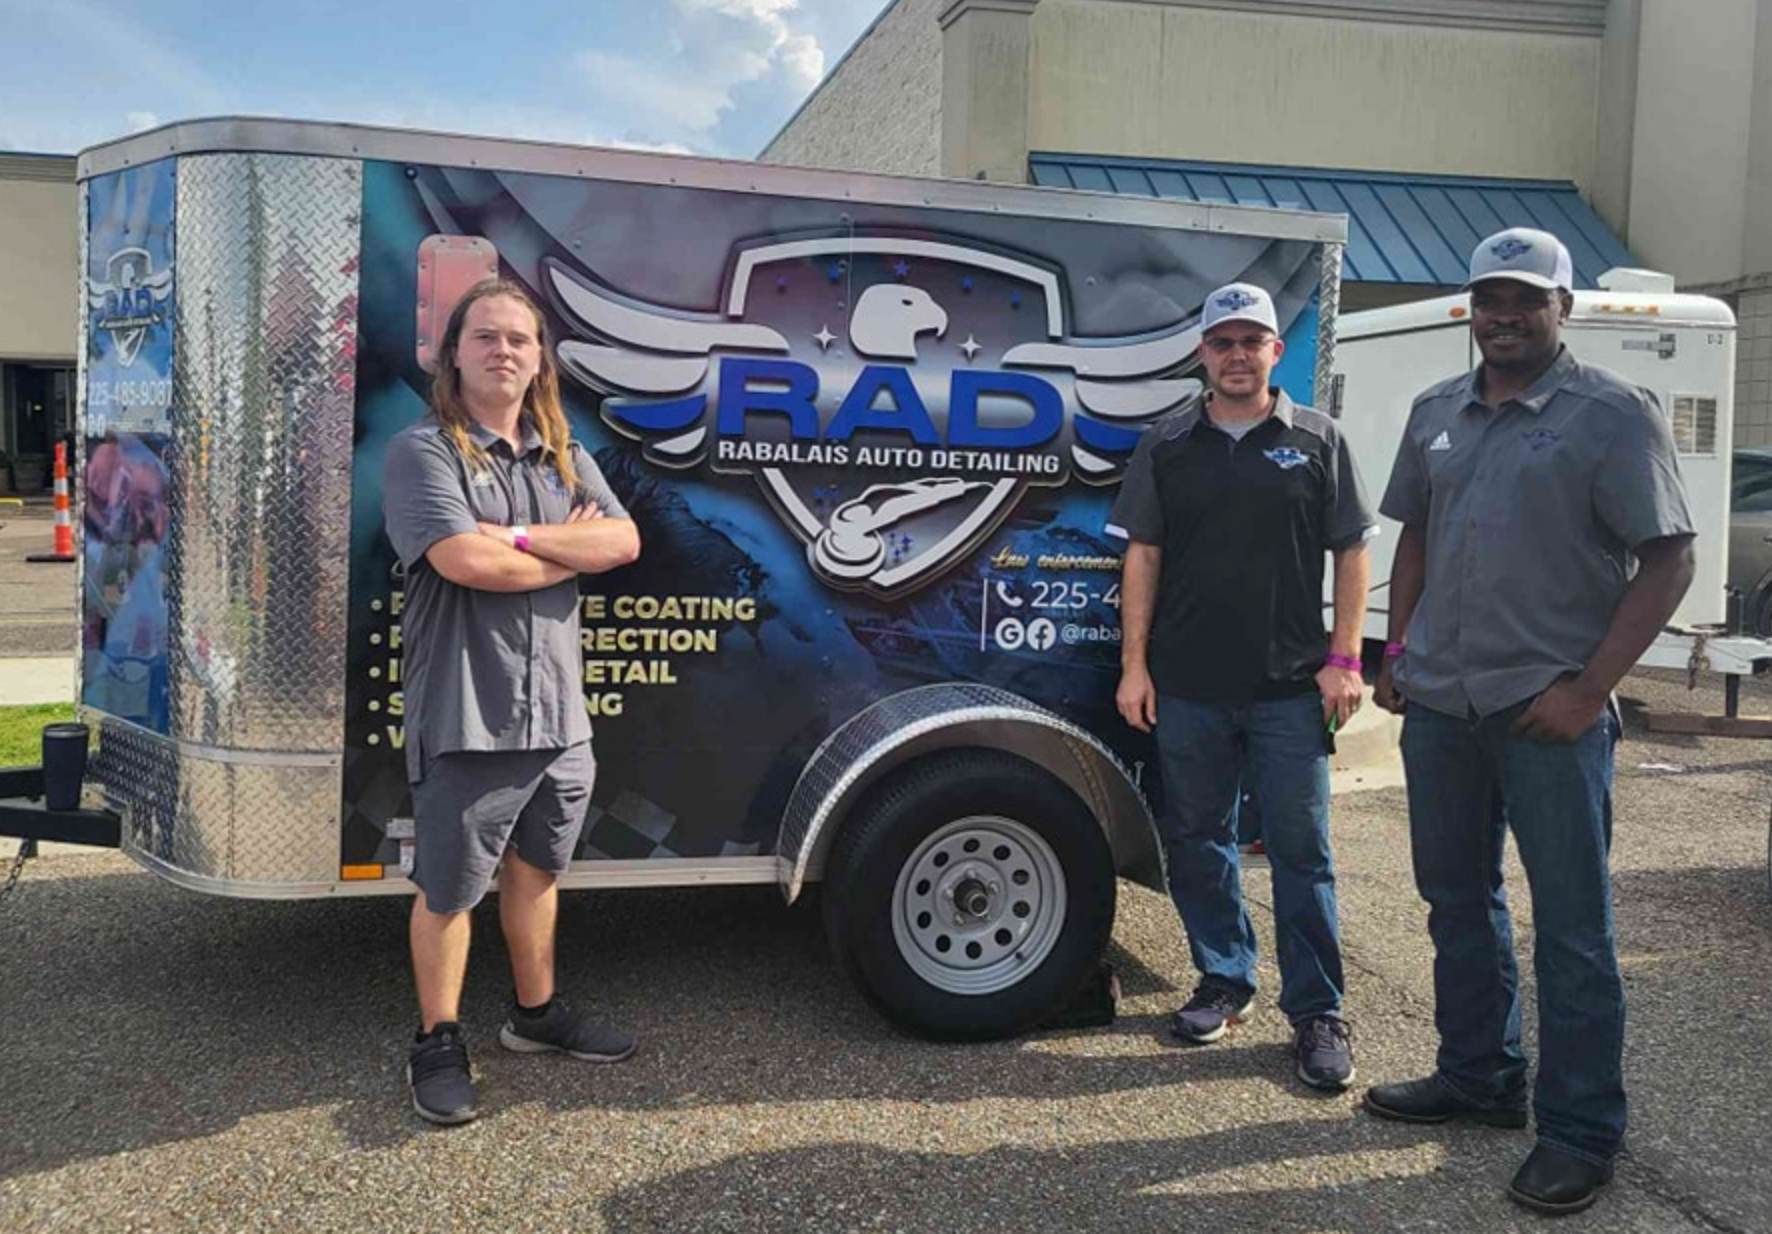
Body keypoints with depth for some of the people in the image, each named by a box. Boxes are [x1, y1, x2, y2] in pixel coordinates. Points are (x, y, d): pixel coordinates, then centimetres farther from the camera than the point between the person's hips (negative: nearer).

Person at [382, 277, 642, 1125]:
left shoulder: (564, 456, 13)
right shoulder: (423, 452, -8)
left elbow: (624, 541, -2)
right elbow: (465, 561, -23)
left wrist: (522, 537, -16)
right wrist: (572, 550, -7)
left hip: (557, 710, 6)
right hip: (466, 717, -6)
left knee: (536, 869, 21)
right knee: (447, 891, 5)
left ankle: (538, 1013, 38)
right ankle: (437, 1044, 22)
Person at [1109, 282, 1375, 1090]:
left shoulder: (1316, 442, 4)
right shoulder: (1167, 447, 7)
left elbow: (1351, 554, 5)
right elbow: (1142, 556, 6)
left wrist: (1344, 659, -3)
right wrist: (1134, 665, 1)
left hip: (1289, 688, -2)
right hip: (1188, 687, 2)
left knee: (1300, 849, 1)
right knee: (1197, 840, 10)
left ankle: (1317, 1012, 10)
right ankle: (1225, 980, 27)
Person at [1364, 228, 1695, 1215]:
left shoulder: (1613, 414, -7)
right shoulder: (1437, 412, 11)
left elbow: (1668, 559, -10)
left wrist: (1588, 690, -16)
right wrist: (1397, 652, 10)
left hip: (1549, 712, -6)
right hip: (1440, 705, 6)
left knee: (1572, 927, 3)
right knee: (1458, 901, 17)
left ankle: (1582, 1133, 16)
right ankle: (1480, 1078, 34)